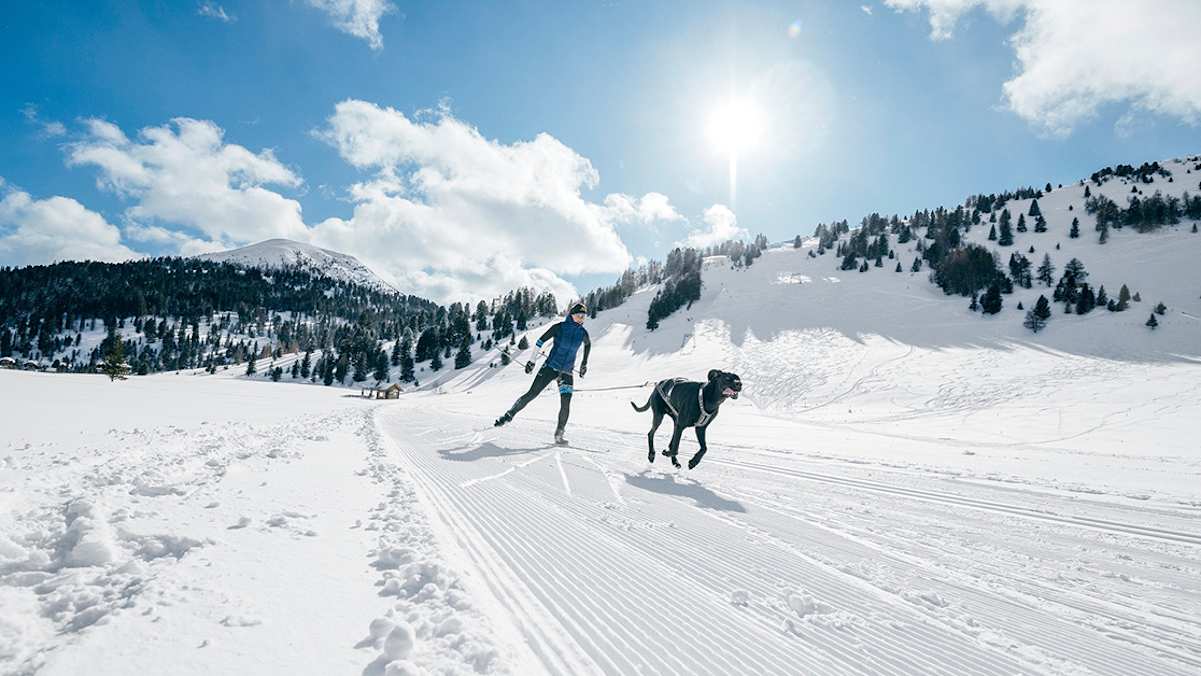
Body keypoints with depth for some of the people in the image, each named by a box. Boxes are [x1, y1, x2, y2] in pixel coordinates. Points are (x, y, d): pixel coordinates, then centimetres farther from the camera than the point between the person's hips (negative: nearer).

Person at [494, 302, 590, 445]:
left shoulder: (582, 332, -1)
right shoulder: (559, 327, -11)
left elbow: (588, 344, 22)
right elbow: (540, 341, -4)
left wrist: (584, 363, 24)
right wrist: (532, 361, -3)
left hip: (567, 373, 3)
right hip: (550, 367, -2)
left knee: (565, 405, -9)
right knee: (531, 394, -5)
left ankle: (559, 435, 6)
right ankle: (509, 415, 14)